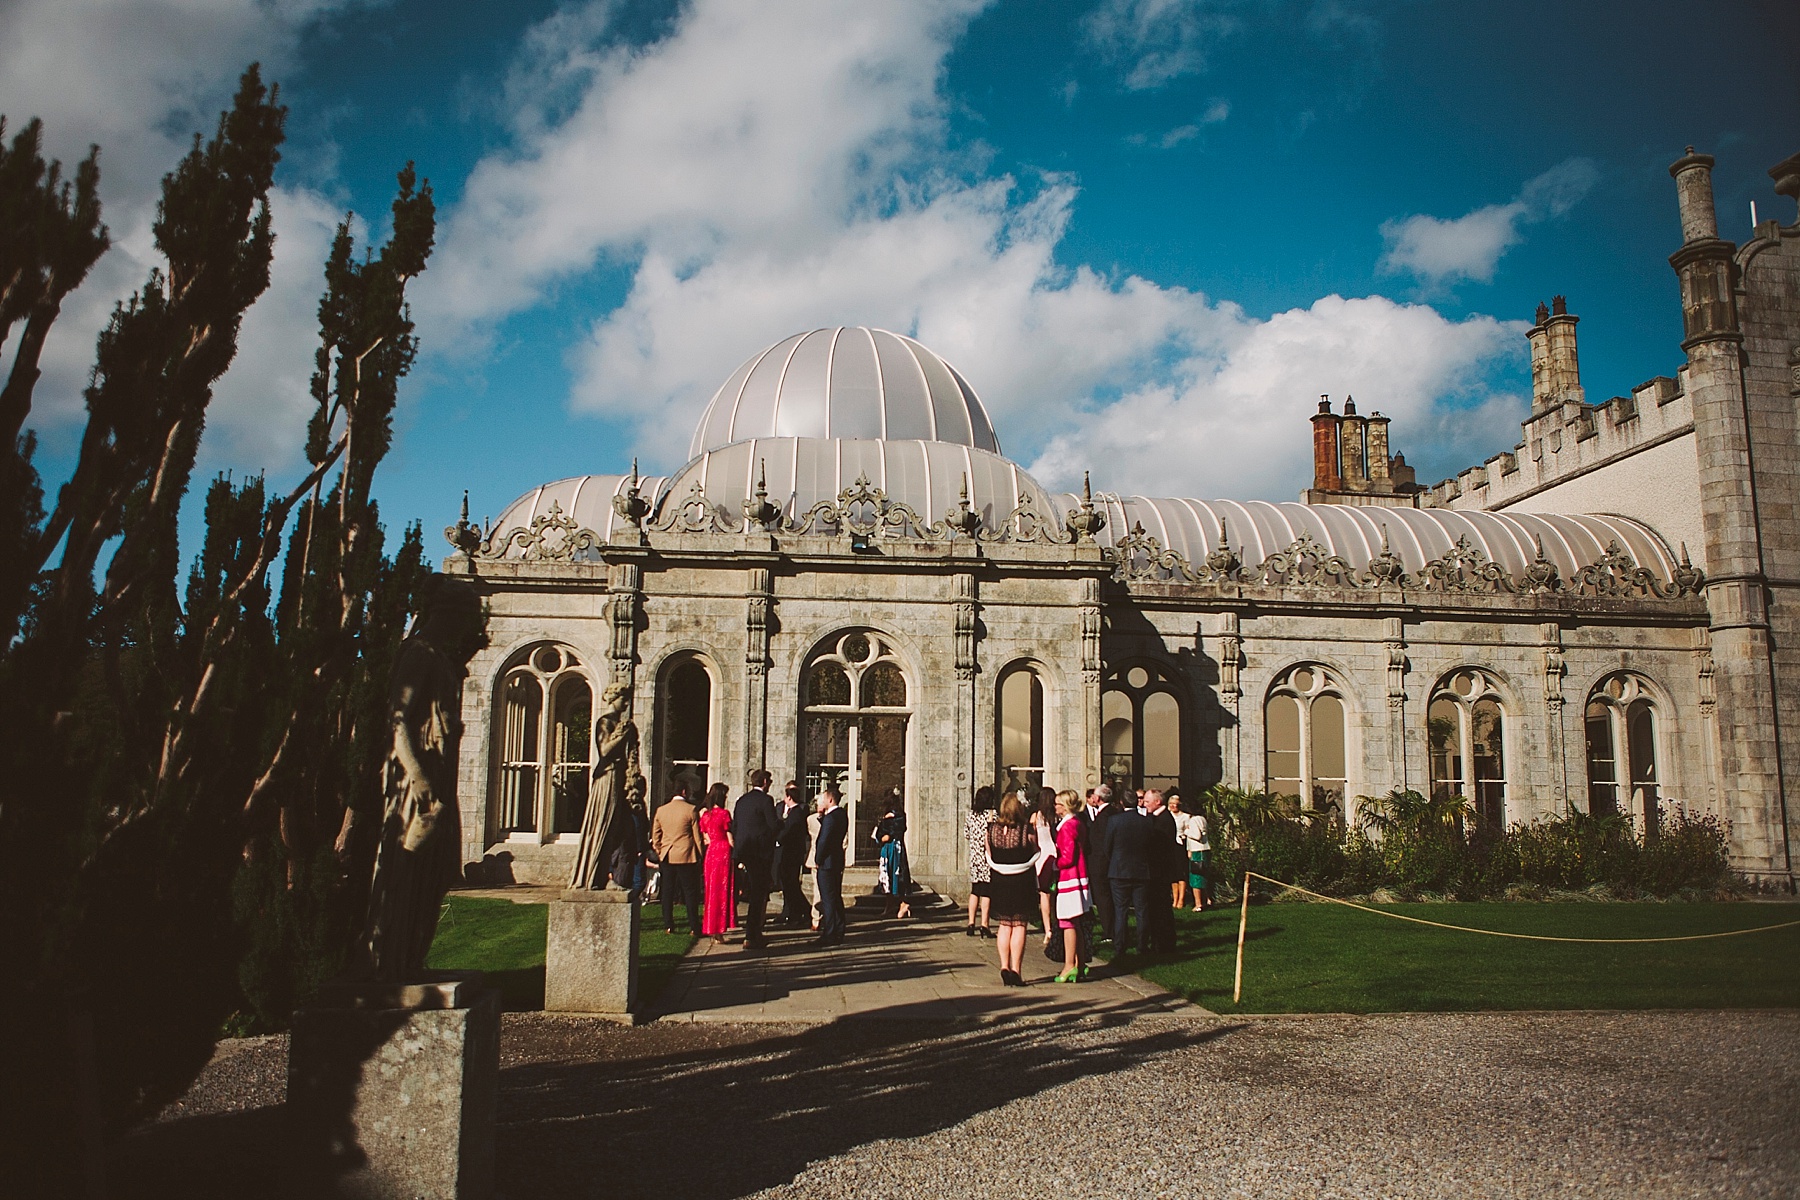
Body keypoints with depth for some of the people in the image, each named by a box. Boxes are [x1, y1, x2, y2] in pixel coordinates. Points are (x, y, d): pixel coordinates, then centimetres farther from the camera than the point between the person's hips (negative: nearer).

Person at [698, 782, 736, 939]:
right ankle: (718, 931, -1)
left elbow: (705, 839, 11)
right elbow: (730, 839, -10)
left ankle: (710, 929, 18)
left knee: (711, 891, 13)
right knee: (723, 891, 0)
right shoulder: (724, 814, -12)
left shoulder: (705, 815, 6)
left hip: (710, 854, 6)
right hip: (724, 853, -6)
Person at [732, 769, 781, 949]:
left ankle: (755, 933, 24)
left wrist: (738, 856, 17)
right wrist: (780, 822, 8)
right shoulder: (766, 800, -11)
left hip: (744, 852, 7)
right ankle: (751, 937, 1)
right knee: (758, 894, 0)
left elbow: (734, 827, 12)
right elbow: (774, 826, -16)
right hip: (761, 853, -7)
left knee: (754, 892, 17)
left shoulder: (741, 800, 11)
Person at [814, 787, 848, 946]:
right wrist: (821, 817, 3)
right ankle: (838, 931, 22)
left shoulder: (831, 817, -20)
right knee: (836, 897, 16)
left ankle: (830, 935, -1)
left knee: (828, 899, -4)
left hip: (826, 862, -10)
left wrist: (817, 861, -12)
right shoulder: (842, 814, 9)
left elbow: (824, 841, -22)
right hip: (838, 861, 10)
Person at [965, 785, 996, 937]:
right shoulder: (991, 814, -10)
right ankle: (984, 925, -3)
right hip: (987, 857, -5)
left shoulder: (971, 814, 6)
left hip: (974, 855, 5)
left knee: (974, 891, 13)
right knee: (986, 892, -2)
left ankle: (971, 923, 12)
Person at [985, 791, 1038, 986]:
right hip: (1022, 883, -3)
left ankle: (1004, 966, 7)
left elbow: (989, 858, 5)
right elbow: (1036, 852, -1)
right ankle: (1016, 970, 1)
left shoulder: (992, 830, -5)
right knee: (1019, 926, 3)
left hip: (1000, 882, 3)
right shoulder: (1027, 830, -14)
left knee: (1004, 926, 13)